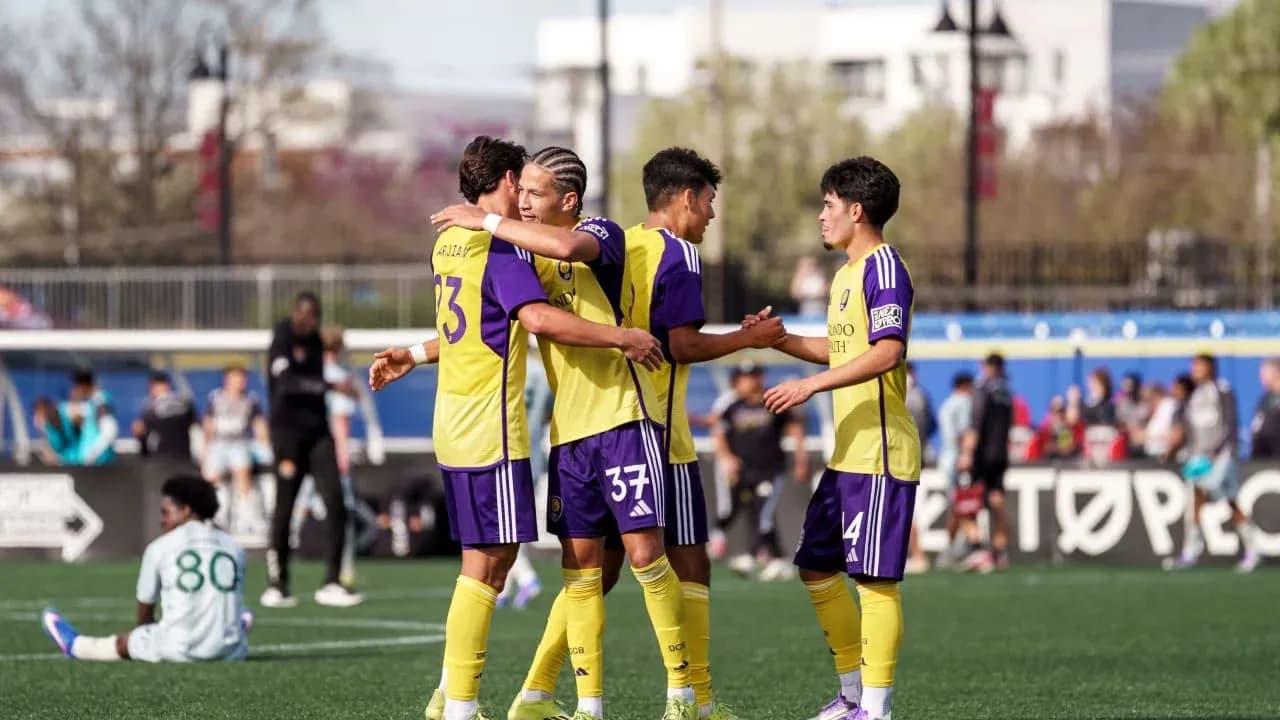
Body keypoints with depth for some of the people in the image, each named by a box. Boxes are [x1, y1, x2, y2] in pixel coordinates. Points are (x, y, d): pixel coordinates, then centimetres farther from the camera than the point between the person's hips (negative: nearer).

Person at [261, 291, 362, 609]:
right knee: (284, 508, -2)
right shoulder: (283, 340, -9)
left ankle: (332, 583, -4)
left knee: (335, 501, -6)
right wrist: (331, 387, -31)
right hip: (288, 432, -6)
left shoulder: (315, 341, 14)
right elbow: (287, 383, -23)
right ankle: (277, 584, 9)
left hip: (317, 431, 6)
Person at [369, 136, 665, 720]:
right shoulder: (502, 246, -15)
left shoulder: (450, 242, 14)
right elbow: (540, 318, -27)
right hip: (491, 428, -10)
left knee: (488, 559, 15)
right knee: (487, 562, -7)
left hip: (455, 424, 10)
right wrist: (621, 337, -23)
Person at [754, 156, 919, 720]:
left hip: (881, 452, -10)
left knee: (875, 577, -8)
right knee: (816, 567, 14)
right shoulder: (848, 272, 17)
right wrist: (781, 341, 16)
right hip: (848, 453, 10)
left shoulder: (883, 267, -13)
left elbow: (887, 353, -24)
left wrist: (811, 385, -26)